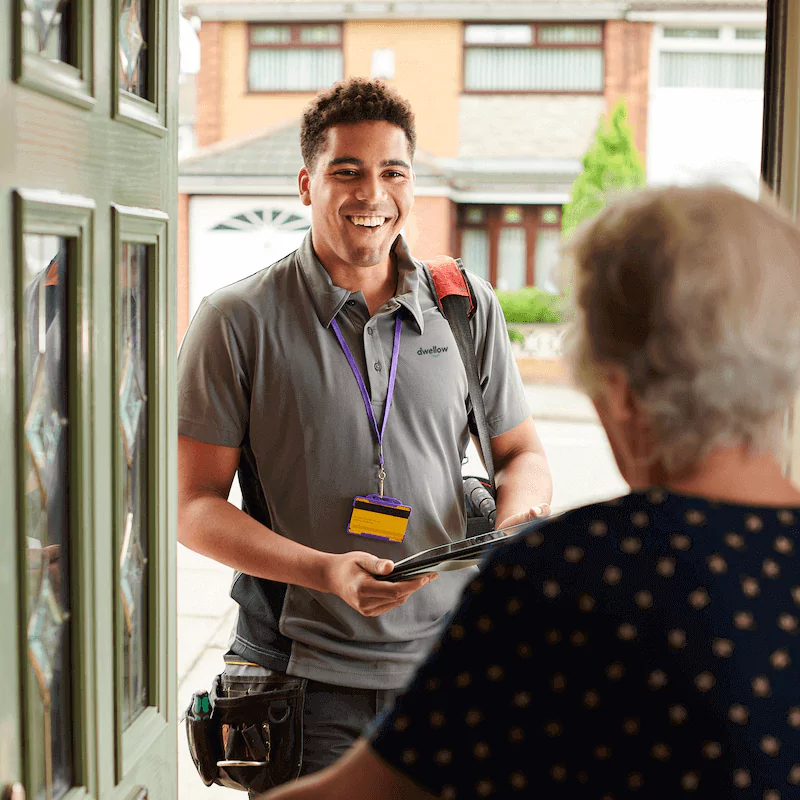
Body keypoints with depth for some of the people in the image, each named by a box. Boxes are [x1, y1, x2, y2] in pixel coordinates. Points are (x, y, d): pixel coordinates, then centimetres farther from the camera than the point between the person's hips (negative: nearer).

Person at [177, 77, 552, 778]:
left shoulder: (470, 307, 5)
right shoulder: (238, 320, -5)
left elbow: (521, 454, 15)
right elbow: (193, 505, -5)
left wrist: (517, 524, -9)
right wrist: (325, 571, -20)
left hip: (445, 662, 3)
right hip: (302, 678, -2)